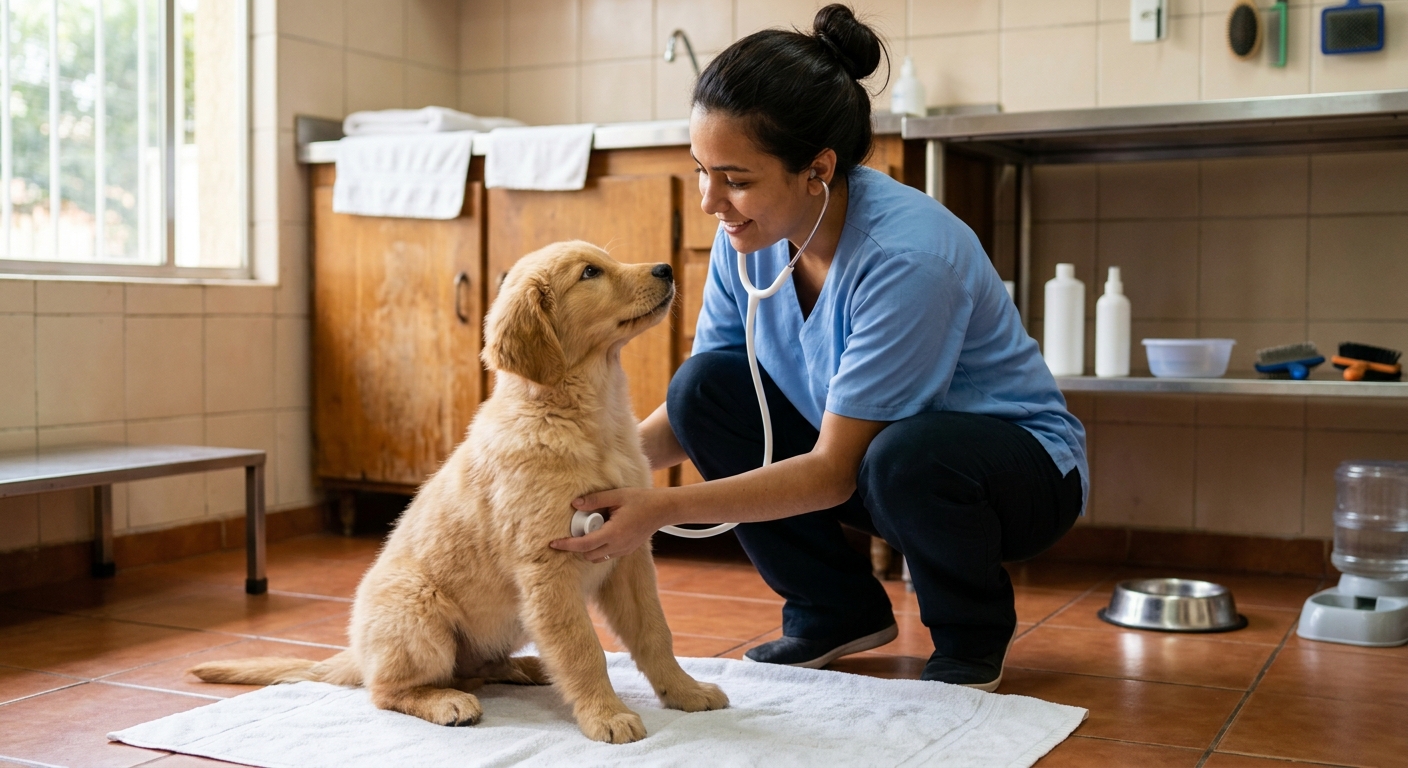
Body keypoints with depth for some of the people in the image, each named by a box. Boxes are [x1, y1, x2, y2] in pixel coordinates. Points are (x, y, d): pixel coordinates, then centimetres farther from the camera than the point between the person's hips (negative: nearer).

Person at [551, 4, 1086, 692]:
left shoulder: (907, 255, -32)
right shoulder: (747, 237, -12)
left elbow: (834, 470, -28)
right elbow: (692, 413, -3)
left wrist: (665, 508, -34)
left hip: (1022, 467, -6)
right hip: (857, 452, 6)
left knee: (907, 456, -39)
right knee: (704, 385, -15)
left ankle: (975, 635, -4)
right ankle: (837, 610, 4)